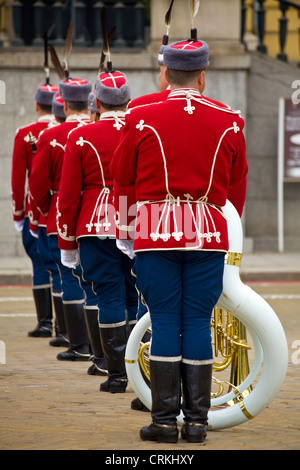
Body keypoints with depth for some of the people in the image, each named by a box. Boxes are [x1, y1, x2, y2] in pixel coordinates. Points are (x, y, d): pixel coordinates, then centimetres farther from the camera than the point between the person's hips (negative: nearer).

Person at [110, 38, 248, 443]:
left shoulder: (142, 119, -4)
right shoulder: (229, 122, 1)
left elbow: (122, 179, 5)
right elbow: (238, 187, 11)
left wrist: (127, 230, 18)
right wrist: (230, 229, 25)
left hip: (157, 231, -1)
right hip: (209, 234, 1)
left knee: (164, 323, 2)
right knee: (199, 324, 4)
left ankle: (164, 421, 2)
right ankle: (197, 421, 6)